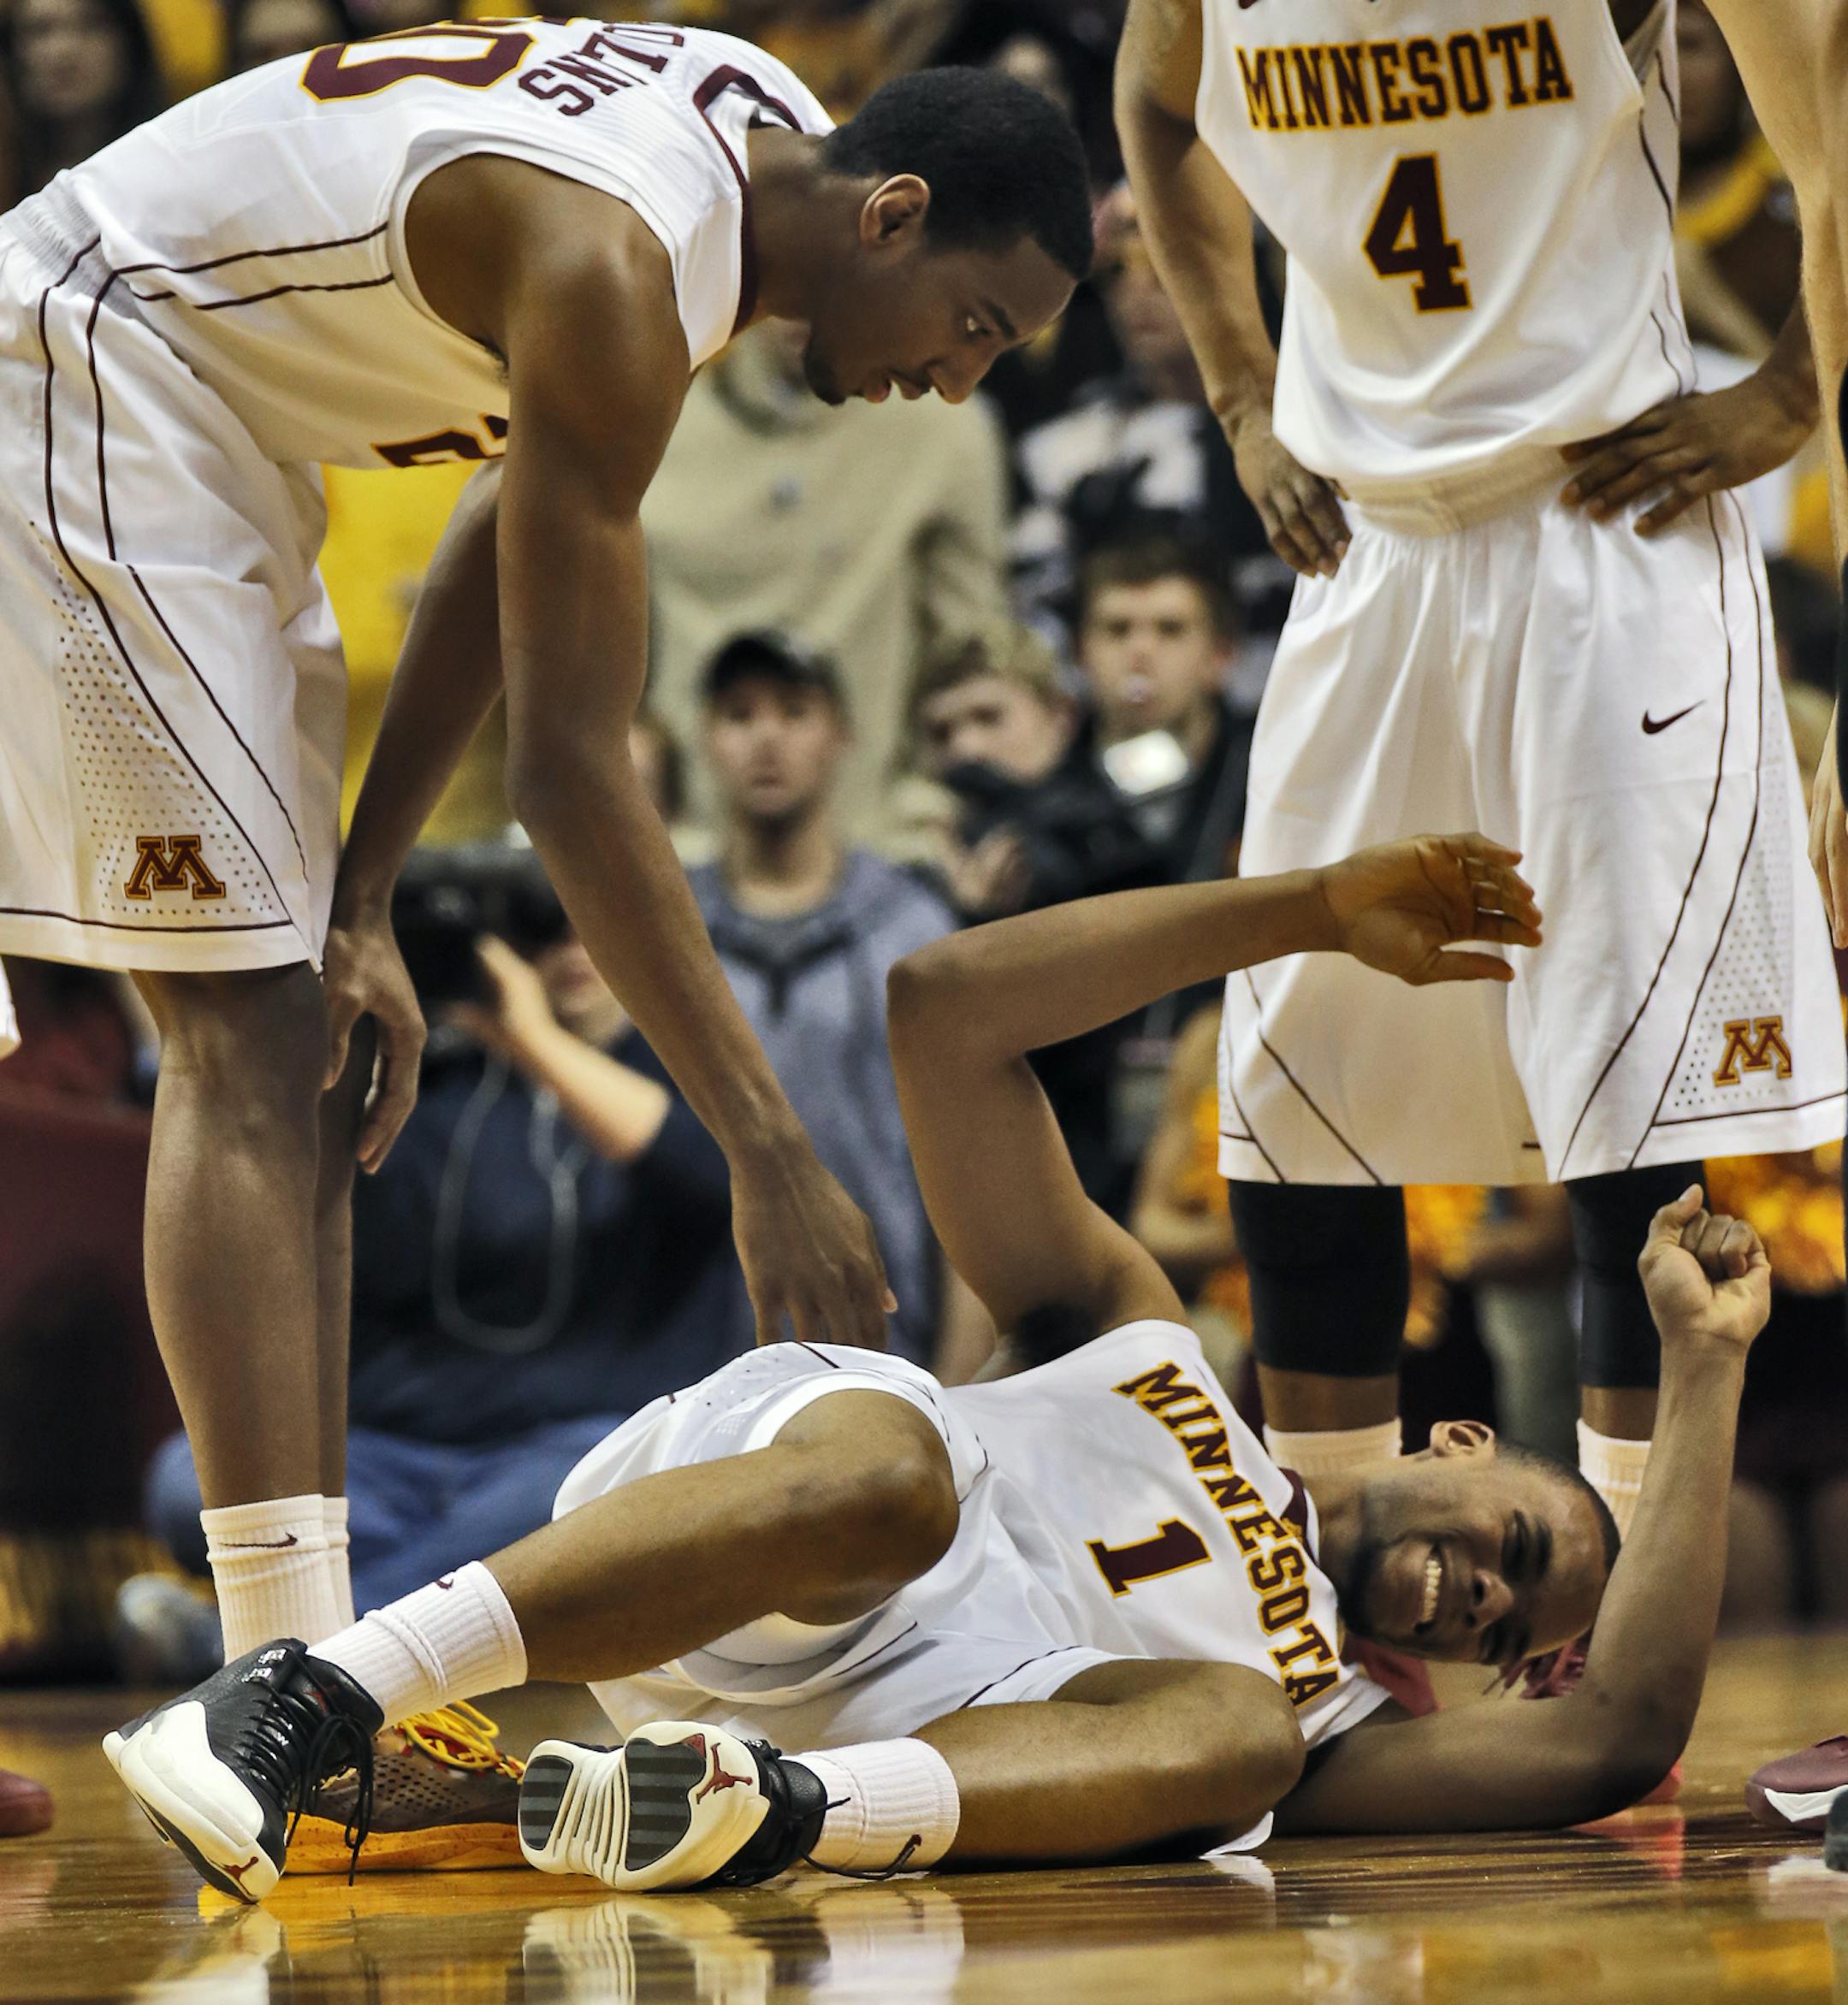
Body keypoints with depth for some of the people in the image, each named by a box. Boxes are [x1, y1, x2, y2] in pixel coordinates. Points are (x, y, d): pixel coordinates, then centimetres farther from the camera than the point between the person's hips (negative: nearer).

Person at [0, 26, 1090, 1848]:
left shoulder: (768, 140, 2)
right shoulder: (616, 262, -27)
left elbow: (508, 540, 10)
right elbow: (568, 768, -28)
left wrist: (361, 901, 6)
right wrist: (769, 1155, -27)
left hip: (199, 448, 10)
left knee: (290, 1054, 7)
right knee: (246, 1038, -16)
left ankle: (306, 1666, 7)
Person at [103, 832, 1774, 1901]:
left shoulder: (1317, 1720, 31)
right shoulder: (1151, 1354, 30)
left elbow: (1626, 1733, 13)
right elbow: (947, 1007, 19)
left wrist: (1704, 1370, 19)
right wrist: (1322, 914, 16)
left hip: (900, 1724, 2)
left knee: (1231, 1733, -26)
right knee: (892, 1470, -37)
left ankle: (763, 1811, -54)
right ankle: (297, 1704, -46)